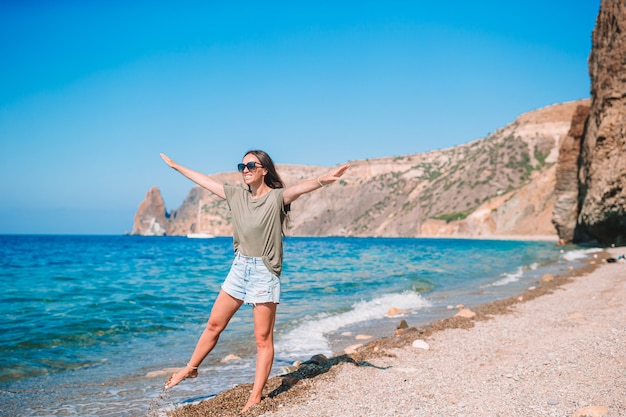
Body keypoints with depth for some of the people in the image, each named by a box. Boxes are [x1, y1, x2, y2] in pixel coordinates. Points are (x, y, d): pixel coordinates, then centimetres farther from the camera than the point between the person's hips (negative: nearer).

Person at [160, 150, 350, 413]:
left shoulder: (277, 197, -11)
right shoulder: (237, 196, 7)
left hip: (264, 272, -6)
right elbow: (205, 181, 18)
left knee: (263, 338, 1)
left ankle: (255, 397, 9)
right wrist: (175, 166, 26)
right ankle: (191, 369, 36)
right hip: (239, 268, 6)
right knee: (214, 325, 17)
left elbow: (300, 187, -32)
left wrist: (322, 180, -52)